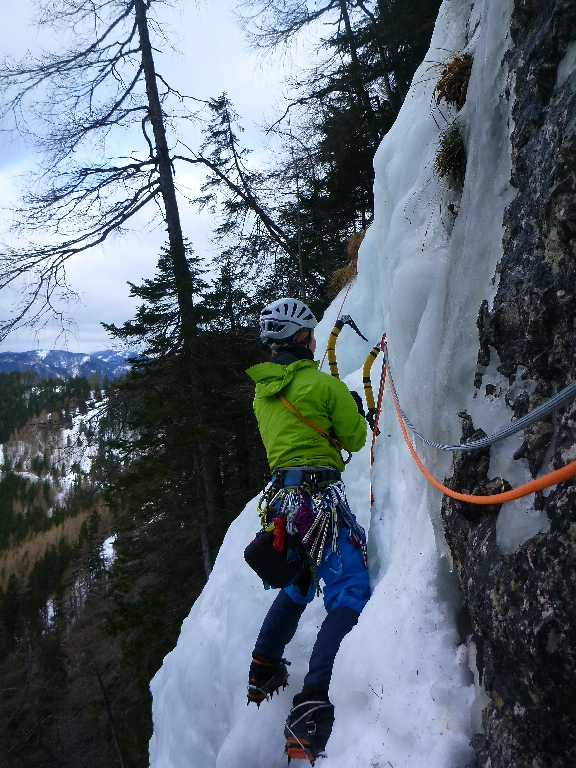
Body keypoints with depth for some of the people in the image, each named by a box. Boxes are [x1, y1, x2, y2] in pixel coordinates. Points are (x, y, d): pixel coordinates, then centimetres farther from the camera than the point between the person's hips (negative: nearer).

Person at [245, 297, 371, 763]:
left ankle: (263, 674, 37)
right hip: (321, 495, -8)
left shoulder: (261, 392, 14)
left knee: (297, 586, 28)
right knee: (351, 595, -9)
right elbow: (354, 438, 2)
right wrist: (355, 410, 22)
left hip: (281, 497, 8)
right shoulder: (321, 382, -7)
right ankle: (310, 716, -22)